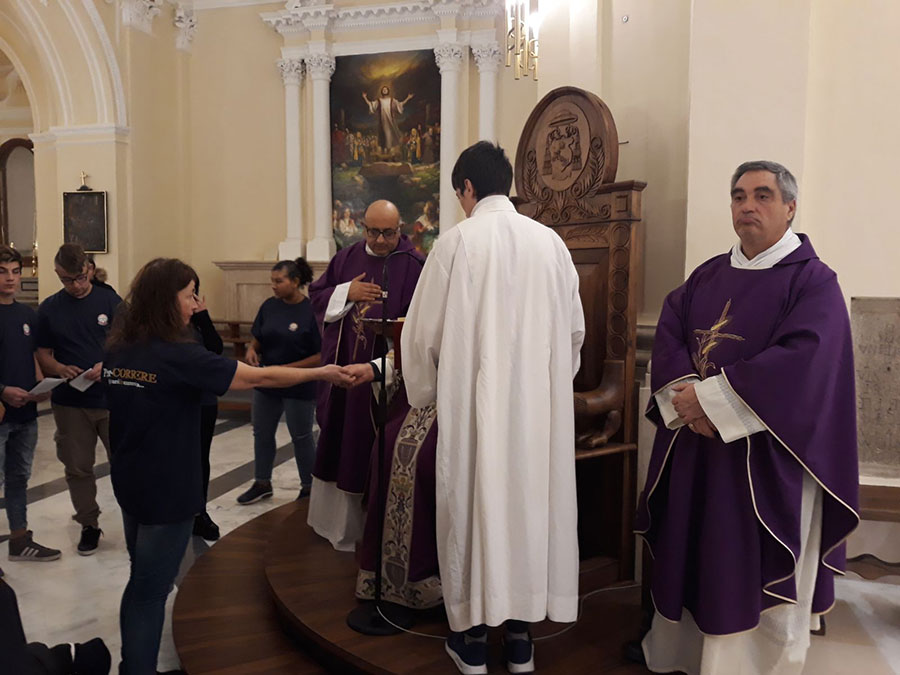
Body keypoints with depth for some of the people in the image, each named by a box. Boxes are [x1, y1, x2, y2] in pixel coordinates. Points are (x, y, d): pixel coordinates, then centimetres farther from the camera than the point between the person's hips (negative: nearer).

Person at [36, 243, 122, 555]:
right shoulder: (48, 308, 5)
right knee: (78, 468, 11)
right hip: (69, 403, 2)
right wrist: (59, 368, -13)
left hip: (112, 399, -2)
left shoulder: (111, 301, -2)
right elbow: (43, 355, 8)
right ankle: (89, 525, 28)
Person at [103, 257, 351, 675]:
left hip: (129, 483, 8)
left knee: (141, 582, 23)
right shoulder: (179, 355, -22)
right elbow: (258, 377, -20)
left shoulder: (116, 349, -1)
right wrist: (321, 373, -10)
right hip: (167, 491, -8)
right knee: (151, 592, 5)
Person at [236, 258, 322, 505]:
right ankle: (262, 483, 35)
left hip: (299, 388, -6)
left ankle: (309, 487, 27)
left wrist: (289, 368, -22)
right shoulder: (269, 306, 0)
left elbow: (323, 355, -17)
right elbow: (257, 339, 11)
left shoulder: (312, 310, -16)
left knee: (301, 437, 9)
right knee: (261, 433, 16)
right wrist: (251, 350, -11)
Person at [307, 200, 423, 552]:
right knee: (336, 440, 15)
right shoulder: (346, 258, 8)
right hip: (341, 366, 5)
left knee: (372, 447, 4)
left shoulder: (413, 265, -7)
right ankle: (335, 517, 35)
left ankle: (365, 527, 22)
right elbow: (316, 296, 9)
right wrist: (347, 292, -7)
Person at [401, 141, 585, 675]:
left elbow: (423, 333, -4)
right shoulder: (551, 242, 2)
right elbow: (575, 331, 8)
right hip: (540, 405, 3)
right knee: (531, 501, 12)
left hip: (474, 403, -3)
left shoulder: (457, 242, -8)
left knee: (474, 501, 9)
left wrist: (424, 394, 13)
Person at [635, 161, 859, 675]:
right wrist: (686, 399, -16)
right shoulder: (708, 275, 11)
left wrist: (710, 398, -20)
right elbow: (669, 335, 1)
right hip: (694, 448, 5)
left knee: (757, 573, 5)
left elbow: (801, 361, -20)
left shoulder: (814, 281, -6)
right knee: (693, 557, 14)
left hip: (766, 459, -5)